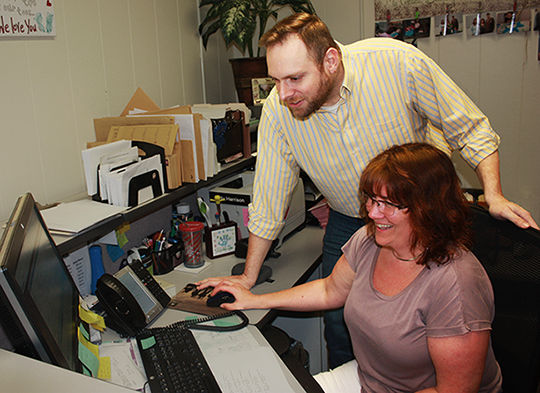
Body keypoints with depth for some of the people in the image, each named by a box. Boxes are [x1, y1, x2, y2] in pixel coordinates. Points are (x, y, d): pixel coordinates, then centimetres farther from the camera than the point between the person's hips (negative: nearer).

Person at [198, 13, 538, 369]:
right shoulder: (277, 111, -20)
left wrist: (493, 194, -26)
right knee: (340, 331, 6)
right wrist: (248, 278, -2)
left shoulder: (398, 63, -28)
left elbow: (469, 129, -13)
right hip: (348, 224, 2)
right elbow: (269, 200, -9)